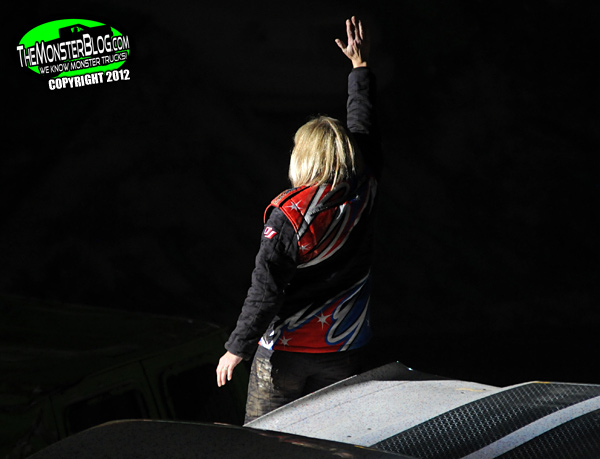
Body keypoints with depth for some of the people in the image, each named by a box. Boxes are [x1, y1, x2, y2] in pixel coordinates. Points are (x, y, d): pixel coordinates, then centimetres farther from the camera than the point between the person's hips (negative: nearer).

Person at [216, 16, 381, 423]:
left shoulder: (289, 218, -19)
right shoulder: (363, 195, -6)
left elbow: (266, 292, -17)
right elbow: (364, 125, 11)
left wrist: (237, 349, -7)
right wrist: (361, 65, 24)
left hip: (285, 352, -4)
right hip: (345, 352, 4)